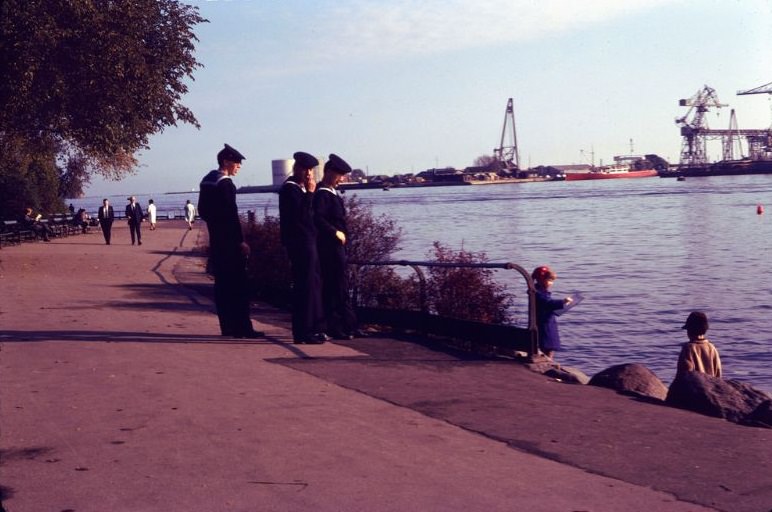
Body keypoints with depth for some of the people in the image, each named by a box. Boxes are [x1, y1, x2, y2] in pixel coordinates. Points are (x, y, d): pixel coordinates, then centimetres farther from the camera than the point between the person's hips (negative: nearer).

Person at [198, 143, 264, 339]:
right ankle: (242, 328, -6)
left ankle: (227, 326, 14)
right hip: (229, 241, -9)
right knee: (238, 284, -6)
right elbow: (231, 214, -19)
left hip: (216, 240, 9)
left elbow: (202, 210, 18)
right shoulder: (225, 183, -15)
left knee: (222, 284, 10)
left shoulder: (207, 181, 13)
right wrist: (240, 240, -18)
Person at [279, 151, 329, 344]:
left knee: (314, 284, 13)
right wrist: (310, 193, -21)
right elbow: (300, 214, -24)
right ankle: (303, 332, -5)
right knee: (304, 286, -9)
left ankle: (314, 328, 20)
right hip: (300, 243, -10)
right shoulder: (290, 188, -11)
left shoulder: (300, 188, 18)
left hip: (307, 242, 10)